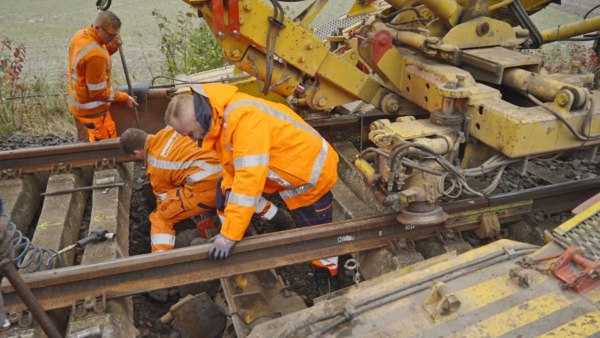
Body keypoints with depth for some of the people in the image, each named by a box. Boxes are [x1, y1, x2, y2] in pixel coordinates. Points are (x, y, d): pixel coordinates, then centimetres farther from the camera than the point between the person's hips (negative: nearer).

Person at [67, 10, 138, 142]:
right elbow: (98, 92, -24)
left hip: (79, 102, 10)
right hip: (91, 109, -10)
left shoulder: (80, 35, -2)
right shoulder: (95, 55, -30)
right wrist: (125, 98, -12)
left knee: (99, 144, 20)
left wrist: (111, 48, -2)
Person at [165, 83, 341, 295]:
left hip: (309, 175, -8)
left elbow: (249, 179, -39)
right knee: (224, 189, 5)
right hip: (286, 168, 8)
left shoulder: (244, 118, -35)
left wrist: (229, 234, -36)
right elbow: (235, 171, -1)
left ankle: (327, 274, 35)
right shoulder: (220, 118, -5)